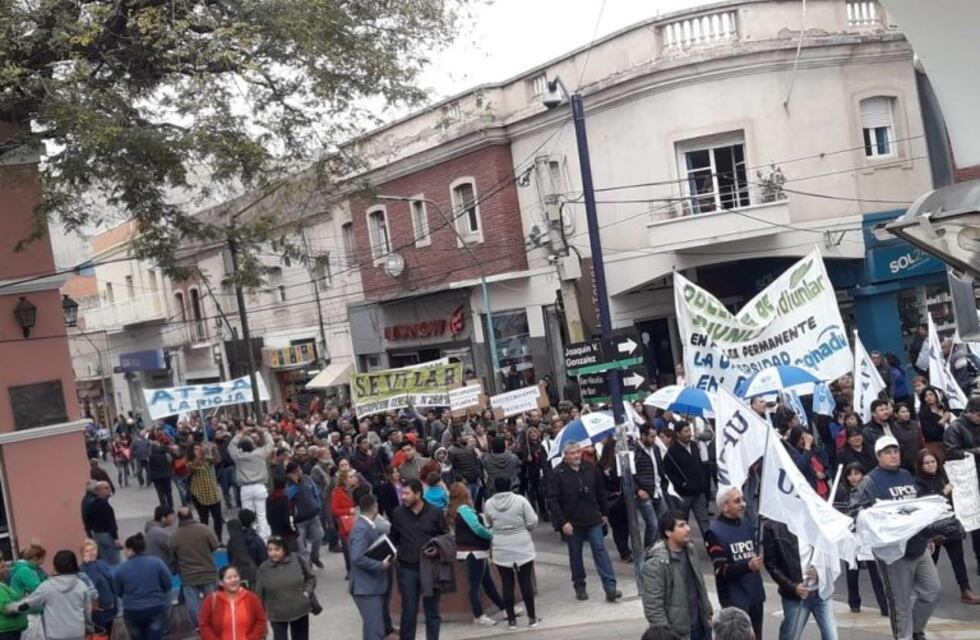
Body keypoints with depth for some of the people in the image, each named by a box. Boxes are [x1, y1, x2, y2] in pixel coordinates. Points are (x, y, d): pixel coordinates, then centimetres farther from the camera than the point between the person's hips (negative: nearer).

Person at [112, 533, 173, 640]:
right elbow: (168, 583, -3)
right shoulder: (156, 562, -7)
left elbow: (118, 592, 3)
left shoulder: (121, 569, -7)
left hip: (132, 612, 0)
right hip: (156, 608, 0)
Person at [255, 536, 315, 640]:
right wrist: (263, 613, -4)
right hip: (277, 615, -2)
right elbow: (259, 593, -6)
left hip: (300, 611, 2)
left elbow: (311, 578, 2)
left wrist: (307, 592, -12)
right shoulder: (264, 568, -14)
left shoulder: (296, 560, -11)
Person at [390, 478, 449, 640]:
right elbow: (394, 539, 9)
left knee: (432, 611, 8)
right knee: (408, 611, 7)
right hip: (407, 569, 0)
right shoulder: (398, 513, -2)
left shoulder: (435, 513, -4)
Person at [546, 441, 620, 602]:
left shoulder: (590, 468, 1)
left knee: (600, 550, -3)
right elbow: (552, 500, -12)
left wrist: (604, 513, 12)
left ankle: (610, 587, -5)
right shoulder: (557, 474, -10)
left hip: (593, 519, 2)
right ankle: (579, 587, 23)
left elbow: (600, 492, 11)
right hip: (571, 522, -2)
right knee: (575, 555, 10)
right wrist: (562, 522, -17)